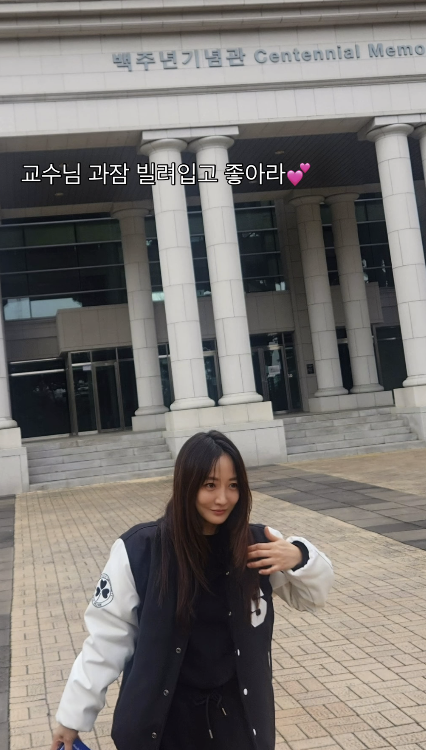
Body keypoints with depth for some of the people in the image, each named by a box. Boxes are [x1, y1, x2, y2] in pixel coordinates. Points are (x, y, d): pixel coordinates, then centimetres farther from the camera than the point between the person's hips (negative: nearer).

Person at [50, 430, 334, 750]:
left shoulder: (257, 544, -8)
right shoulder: (139, 550, -16)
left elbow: (313, 596, 5)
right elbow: (107, 638, -8)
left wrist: (299, 558, -16)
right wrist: (74, 715, -2)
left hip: (238, 715, 2)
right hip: (162, 722, -2)